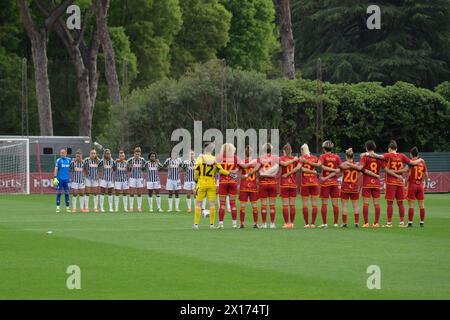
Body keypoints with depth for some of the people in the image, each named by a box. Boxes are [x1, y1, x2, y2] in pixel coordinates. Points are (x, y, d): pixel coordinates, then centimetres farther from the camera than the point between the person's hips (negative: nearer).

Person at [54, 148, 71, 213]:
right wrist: (55, 177, -14)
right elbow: (56, 169, -5)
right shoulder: (58, 160, -1)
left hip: (67, 179, 3)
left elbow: (70, 169, 18)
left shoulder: (69, 160, 9)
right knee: (58, 193, -1)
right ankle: (58, 207, 1)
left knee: (67, 193, 5)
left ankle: (67, 207, 10)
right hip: (60, 179, -3)